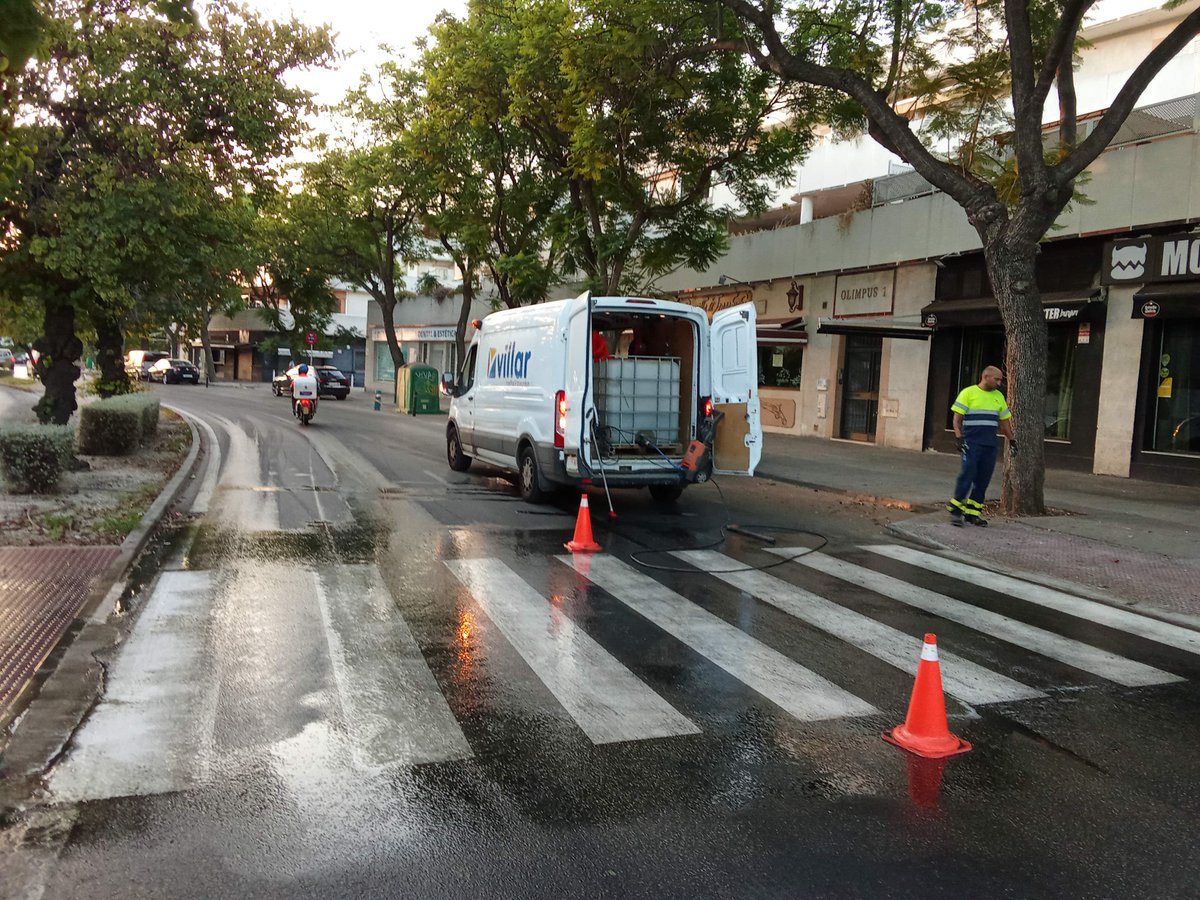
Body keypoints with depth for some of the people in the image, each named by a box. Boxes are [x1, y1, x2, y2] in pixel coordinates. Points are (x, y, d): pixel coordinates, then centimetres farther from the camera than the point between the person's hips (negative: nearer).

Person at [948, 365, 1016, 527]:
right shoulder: (968, 393, -1)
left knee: (983, 480, 4)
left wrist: (1012, 441, 19)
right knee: (966, 476, -12)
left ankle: (972, 512, 10)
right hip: (971, 443, -5)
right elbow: (957, 418, -3)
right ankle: (955, 510, -6)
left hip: (990, 446, 6)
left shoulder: (998, 396, 16)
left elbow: (1004, 421, 23)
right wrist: (959, 438, -13)